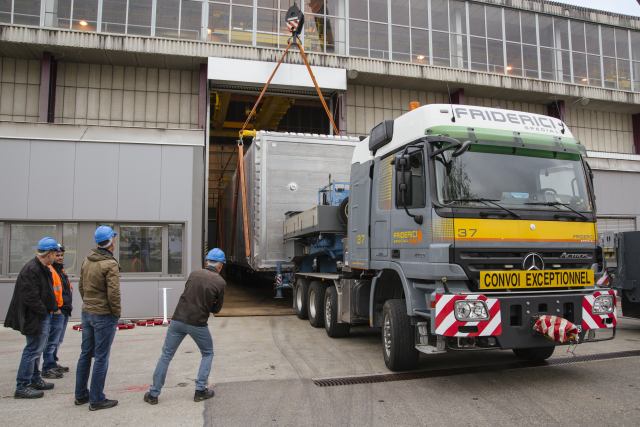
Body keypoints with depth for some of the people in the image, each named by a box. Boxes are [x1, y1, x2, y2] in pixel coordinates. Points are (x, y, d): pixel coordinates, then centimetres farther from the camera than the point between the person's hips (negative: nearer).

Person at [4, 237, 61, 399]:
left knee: (36, 349, 19)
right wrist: (44, 313, -16)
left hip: (43, 316, 11)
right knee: (33, 350, -4)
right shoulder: (31, 270, -21)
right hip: (36, 318, -11)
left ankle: (35, 380, 32)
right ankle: (22, 387, 6)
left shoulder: (43, 269, 13)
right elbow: (30, 297, -24)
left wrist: (53, 308, 9)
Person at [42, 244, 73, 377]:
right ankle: (47, 368, -1)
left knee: (58, 340, 18)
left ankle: (53, 363, 29)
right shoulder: (48, 270, -12)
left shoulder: (61, 270, 20)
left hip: (64, 310, 10)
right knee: (52, 340, -7)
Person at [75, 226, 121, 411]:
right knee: (101, 358, 1)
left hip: (87, 313, 8)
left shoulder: (87, 261, 6)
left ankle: (81, 395, 28)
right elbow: (113, 293, -20)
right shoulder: (110, 264, -18)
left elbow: (81, 286, 13)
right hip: (104, 316, -8)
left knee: (85, 354, 17)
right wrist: (117, 313, -7)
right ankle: (96, 400, 8)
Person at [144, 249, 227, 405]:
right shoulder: (220, 282, -4)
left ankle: (153, 394, 17)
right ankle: (200, 391, 16)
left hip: (178, 320, 3)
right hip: (198, 324, -2)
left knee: (166, 356, 13)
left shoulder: (194, 274, 5)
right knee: (208, 354, 20)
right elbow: (216, 309, 3)